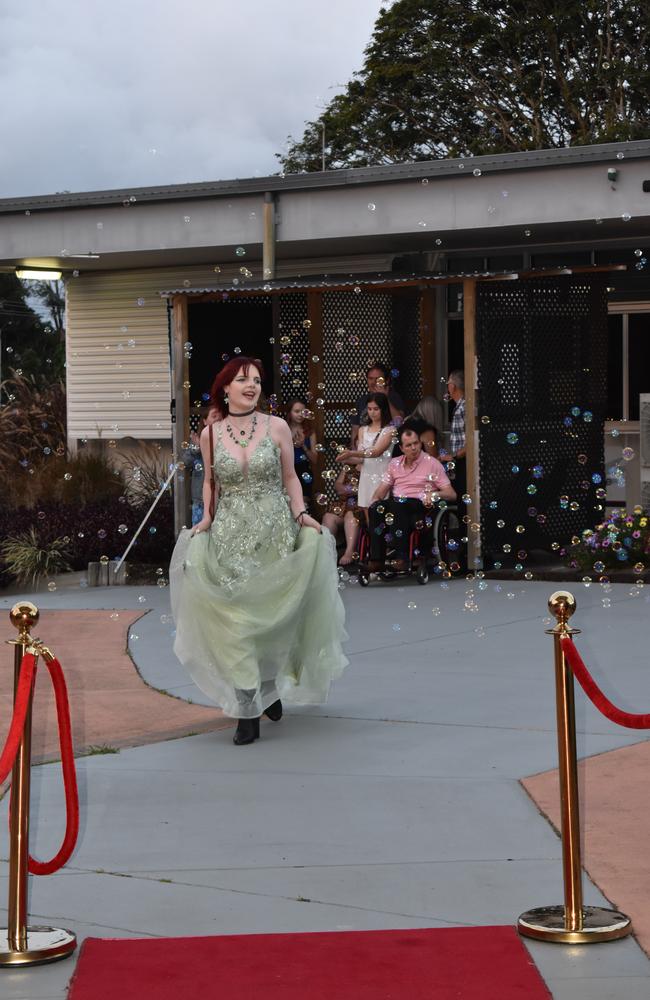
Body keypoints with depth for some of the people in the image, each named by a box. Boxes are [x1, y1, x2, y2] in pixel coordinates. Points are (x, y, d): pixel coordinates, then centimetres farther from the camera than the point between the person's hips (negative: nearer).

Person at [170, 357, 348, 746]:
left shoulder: (277, 427, 1)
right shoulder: (210, 434, 3)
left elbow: (290, 477, 7)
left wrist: (300, 513, -6)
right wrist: (207, 518, 0)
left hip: (275, 532, 0)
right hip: (231, 535, 0)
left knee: (273, 611, 5)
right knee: (235, 615, -6)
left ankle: (271, 686, 31)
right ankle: (247, 711, -3)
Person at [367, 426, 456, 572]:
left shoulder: (432, 463, 6)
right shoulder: (395, 464, 20)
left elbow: (451, 494, 0)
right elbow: (382, 490, 19)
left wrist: (434, 495, -20)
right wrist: (375, 500, -4)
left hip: (419, 505, -4)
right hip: (396, 505, 4)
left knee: (398, 504, -37)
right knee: (376, 508, -30)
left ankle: (402, 557, -39)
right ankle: (376, 559, -35)